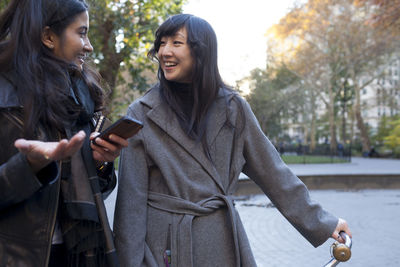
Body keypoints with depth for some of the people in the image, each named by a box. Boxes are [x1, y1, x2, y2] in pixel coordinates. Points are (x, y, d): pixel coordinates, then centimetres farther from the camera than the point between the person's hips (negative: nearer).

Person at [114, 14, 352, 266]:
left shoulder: (232, 108, 1)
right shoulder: (142, 113, -4)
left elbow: (272, 171, 5)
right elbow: (132, 198, -4)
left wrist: (321, 223, 6)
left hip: (222, 240, 2)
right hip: (163, 244, -1)